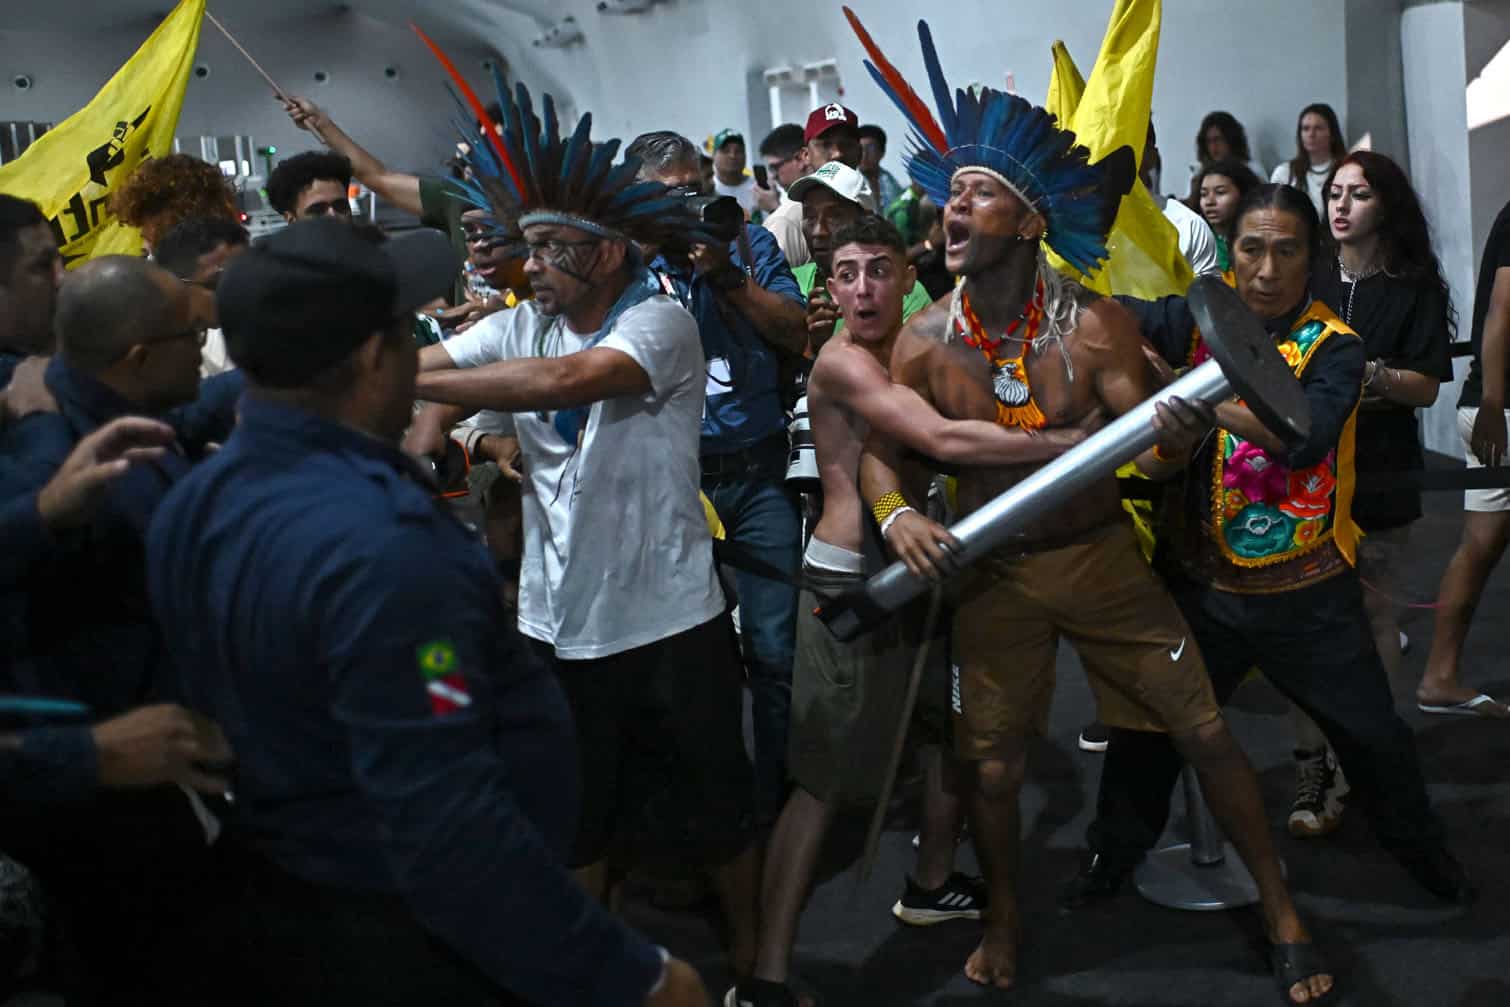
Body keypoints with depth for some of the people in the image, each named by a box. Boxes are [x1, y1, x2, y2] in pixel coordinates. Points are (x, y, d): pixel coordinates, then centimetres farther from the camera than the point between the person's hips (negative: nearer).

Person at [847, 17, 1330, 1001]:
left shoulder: (1097, 324, -15)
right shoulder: (924, 343, -10)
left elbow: (1147, 457, -16)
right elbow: (881, 452, -1)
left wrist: (1174, 437, -40)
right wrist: (895, 515, -22)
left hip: (1101, 556, -1)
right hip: (993, 571, 1)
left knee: (1206, 730, 2)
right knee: (994, 765, 10)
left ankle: (1282, 911, 23)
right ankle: (1005, 917, 36)